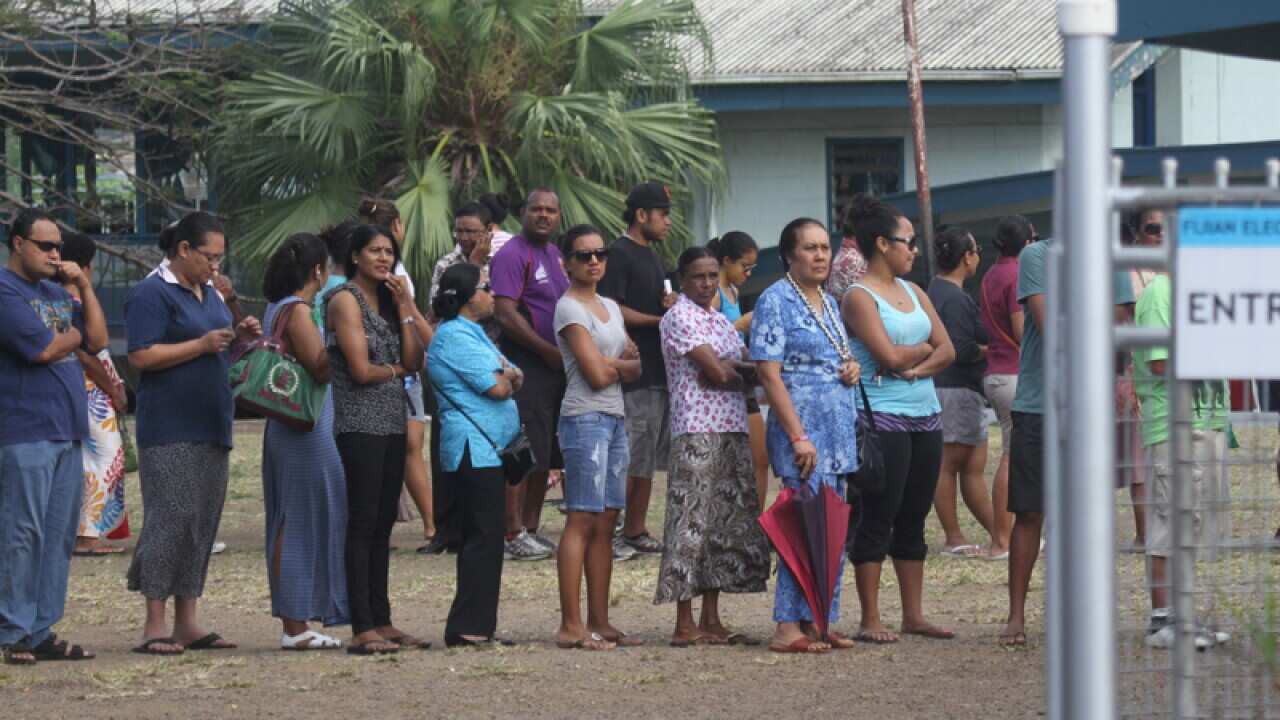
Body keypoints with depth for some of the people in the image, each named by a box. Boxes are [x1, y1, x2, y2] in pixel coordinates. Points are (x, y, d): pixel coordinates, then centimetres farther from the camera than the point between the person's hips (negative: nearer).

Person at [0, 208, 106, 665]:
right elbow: (42, 349, -16)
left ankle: (42, 631, 10)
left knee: (59, 535, 7)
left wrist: (84, 286, 6)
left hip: (67, 431, 8)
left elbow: (97, 340, 13)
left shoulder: (56, 292, 20)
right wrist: (72, 334, 4)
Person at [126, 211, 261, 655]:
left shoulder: (209, 295, 18)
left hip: (211, 429, 9)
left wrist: (238, 339, 7)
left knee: (202, 523, 8)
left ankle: (187, 622, 13)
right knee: (171, 520, -11)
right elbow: (141, 356, -17)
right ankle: (155, 626, -9)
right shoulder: (151, 295, -8)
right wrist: (202, 344, -18)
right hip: (170, 431, -9)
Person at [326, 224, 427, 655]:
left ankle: (382, 622, 13)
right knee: (363, 522, -8)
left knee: (383, 523, 9)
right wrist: (397, 368, 4)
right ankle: (362, 630, -9)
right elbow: (361, 369, -14)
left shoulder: (387, 300, 17)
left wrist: (404, 308, -1)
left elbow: (414, 360, 6)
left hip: (392, 423, 8)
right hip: (360, 422, -8)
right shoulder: (346, 300, -7)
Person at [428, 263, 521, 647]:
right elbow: (496, 388, -17)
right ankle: (467, 627, -12)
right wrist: (507, 377, 4)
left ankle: (478, 627, 14)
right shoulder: (455, 336, -13)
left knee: (481, 539, 11)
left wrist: (507, 377, -4)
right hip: (474, 451, -10)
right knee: (484, 537, -11)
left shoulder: (472, 333, 21)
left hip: (488, 450, 10)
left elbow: (511, 379, 18)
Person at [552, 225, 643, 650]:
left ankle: (599, 622, 9)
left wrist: (612, 362, -4)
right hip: (585, 419, -8)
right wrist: (623, 363, 6)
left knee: (606, 522, 6)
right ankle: (571, 626, -14)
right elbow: (596, 374, -13)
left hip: (615, 419, 8)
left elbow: (634, 370, 15)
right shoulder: (570, 308, -7)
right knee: (583, 520, -12)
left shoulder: (610, 308, 19)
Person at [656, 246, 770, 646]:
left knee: (729, 521, 7)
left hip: (733, 432, 9)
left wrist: (728, 367, -9)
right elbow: (717, 373, -14)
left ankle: (712, 620, 12)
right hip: (696, 431, -8)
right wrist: (742, 373, 4)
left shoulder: (719, 321, 20)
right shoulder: (679, 317, -5)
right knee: (692, 523, -8)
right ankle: (685, 625, -8)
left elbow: (755, 370, 10)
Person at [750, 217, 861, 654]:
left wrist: (852, 368, 4)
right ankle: (789, 627, -10)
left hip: (839, 431, 8)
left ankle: (816, 621, 14)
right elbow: (769, 373, -13)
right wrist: (799, 436, -19)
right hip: (802, 429, -8)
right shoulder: (776, 301, -8)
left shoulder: (828, 303, 17)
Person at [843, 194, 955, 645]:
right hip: (883, 418, -8)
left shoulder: (913, 293, 15)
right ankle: (870, 620, -3)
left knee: (914, 519, 10)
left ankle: (914, 615, 15)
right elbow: (889, 357, -18)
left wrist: (917, 367, -10)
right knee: (878, 518, -5)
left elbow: (947, 351, 8)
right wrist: (925, 347, 0)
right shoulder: (859, 297, -8)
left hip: (926, 416, 8)